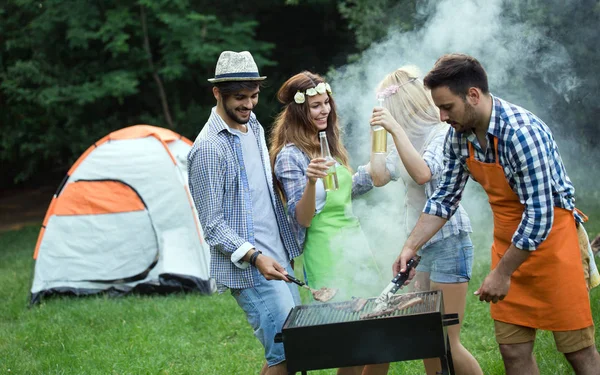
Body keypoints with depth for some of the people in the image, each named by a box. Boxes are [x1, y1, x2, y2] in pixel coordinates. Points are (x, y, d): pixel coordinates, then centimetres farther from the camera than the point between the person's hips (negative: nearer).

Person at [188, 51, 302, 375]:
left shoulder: (254, 127, 11)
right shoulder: (209, 148, -15)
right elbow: (213, 226, -15)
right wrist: (255, 257, -25)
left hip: (279, 258, 9)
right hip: (249, 269, -9)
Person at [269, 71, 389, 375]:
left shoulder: (329, 145, 12)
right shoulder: (290, 155, -11)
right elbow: (302, 219, -16)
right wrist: (310, 181, -33)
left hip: (355, 244, 8)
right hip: (327, 253, -8)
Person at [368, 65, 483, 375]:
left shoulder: (442, 134, -12)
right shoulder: (409, 138, 12)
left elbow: (422, 173, -28)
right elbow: (380, 177, 9)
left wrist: (395, 129, -29)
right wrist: (377, 134, 8)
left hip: (448, 242, -9)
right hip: (422, 245, 9)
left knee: (446, 343, -9)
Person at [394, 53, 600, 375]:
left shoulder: (522, 132, -26)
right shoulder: (459, 135, -3)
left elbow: (539, 216, -26)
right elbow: (445, 198, 8)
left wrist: (502, 273, -20)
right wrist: (410, 247, 0)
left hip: (550, 237, -7)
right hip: (508, 242, 7)